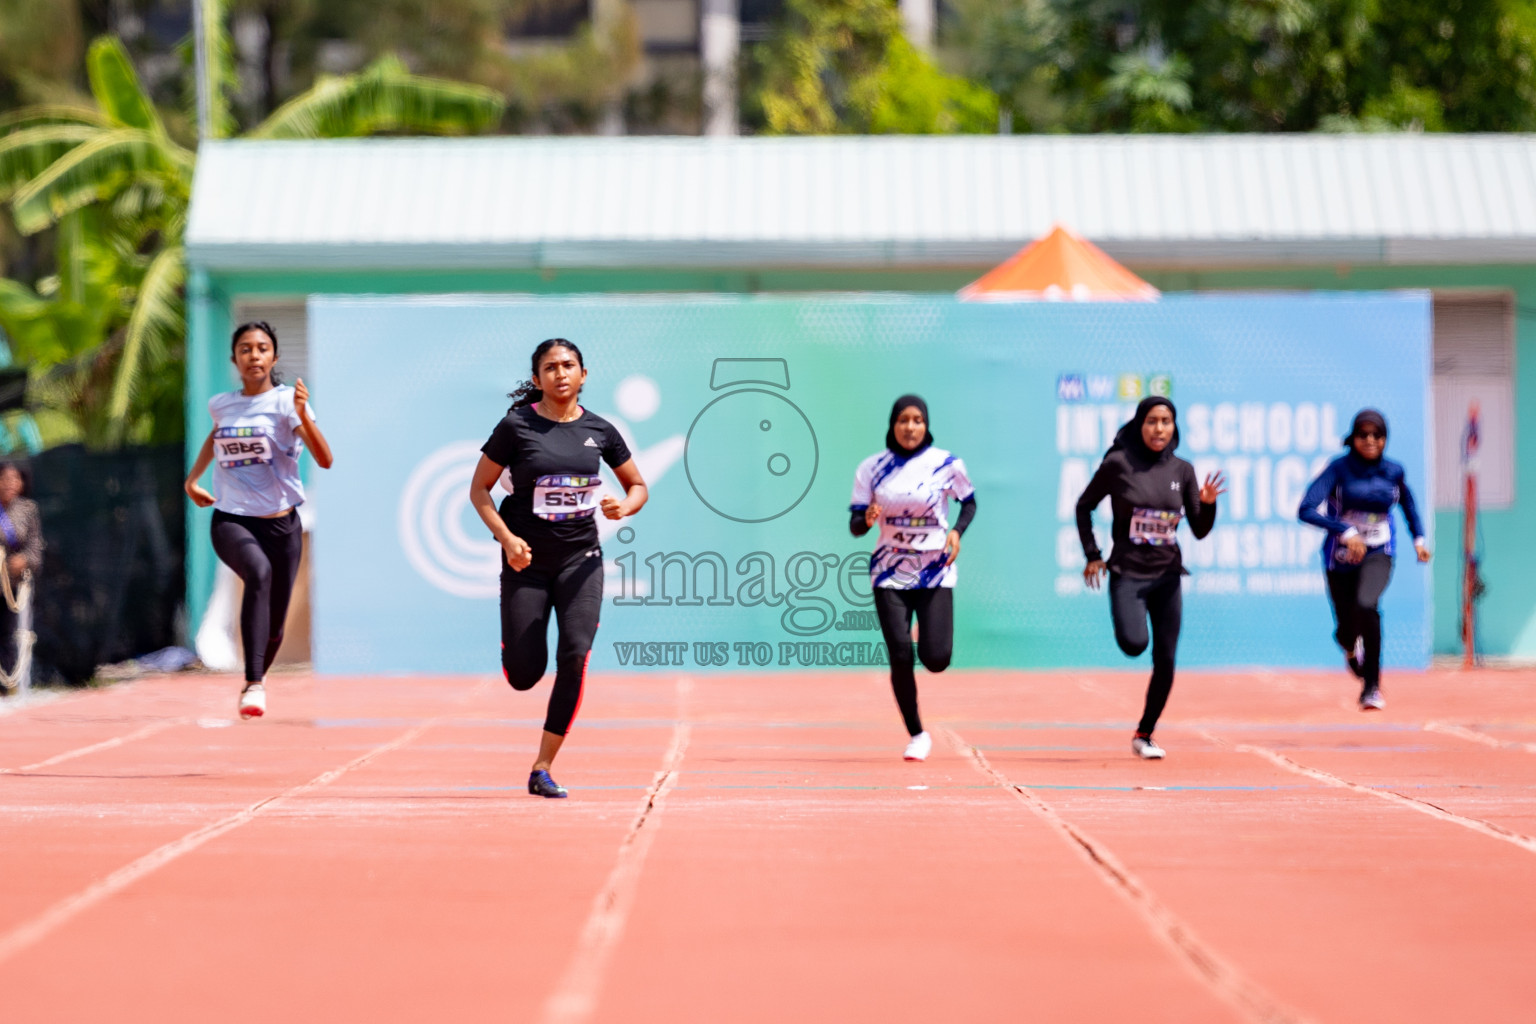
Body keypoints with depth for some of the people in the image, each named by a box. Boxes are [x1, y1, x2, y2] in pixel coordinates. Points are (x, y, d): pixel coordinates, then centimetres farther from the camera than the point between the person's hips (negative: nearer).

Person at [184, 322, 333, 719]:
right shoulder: (220, 405, 6)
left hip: (280, 524, 0)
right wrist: (192, 479, 25)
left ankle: (257, 678, 42)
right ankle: (254, 684, -38)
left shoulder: (285, 401, -7)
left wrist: (302, 415, -34)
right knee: (258, 570, -34)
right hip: (230, 521, 0)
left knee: (273, 628, 7)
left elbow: (325, 460, -20)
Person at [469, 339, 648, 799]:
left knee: (575, 657, -15)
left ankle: (543, 769, -7)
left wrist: (624, 508, -8)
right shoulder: (517, 426, -5)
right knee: (523, 675, -4)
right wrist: (506, 537, -15)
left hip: (580, 557, 2)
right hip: (526, 559, -2)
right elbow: (479, 489, -1)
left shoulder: (599, 430, 3)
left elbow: (638, 485, 15)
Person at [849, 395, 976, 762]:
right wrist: (867, 519, -23)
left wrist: (957, 531, -7)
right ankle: (916, 735, 10)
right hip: (890, 573, 1)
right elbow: (855, 525, 0)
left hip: (936, 573, 0)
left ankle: (929, 631, 30)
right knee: (900, 657, -8)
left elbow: (969, 501, 12)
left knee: (936, 659, -9)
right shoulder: (871, 469, -2)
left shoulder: (946, 465, -4)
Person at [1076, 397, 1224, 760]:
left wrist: (1207, 503, -13)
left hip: (1167, 575, 3)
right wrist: (1092, 555, 0)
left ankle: (1144, 735, 14)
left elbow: (1200, 531, 6)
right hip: (1128, 573, -3)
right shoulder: (1118, 464, -5)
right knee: (1134, 643, -24)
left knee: (1165, 661, 0)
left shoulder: (1182, 470, 4)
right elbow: (1084, 506, 6)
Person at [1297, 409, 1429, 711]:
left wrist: (1419, 538, 11)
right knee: (1345, 630, 9)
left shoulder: (1393, 471, -5)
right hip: (1341, 557, 0)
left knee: (1366, 605, -30)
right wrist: (1346, 532, -38)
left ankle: (1371, 688, -18)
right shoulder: (1339, 469, -15)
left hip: (1378, 553, 0)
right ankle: (1351, 647, 52)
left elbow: (1407, 502, 20)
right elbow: (1306, 510, -28)